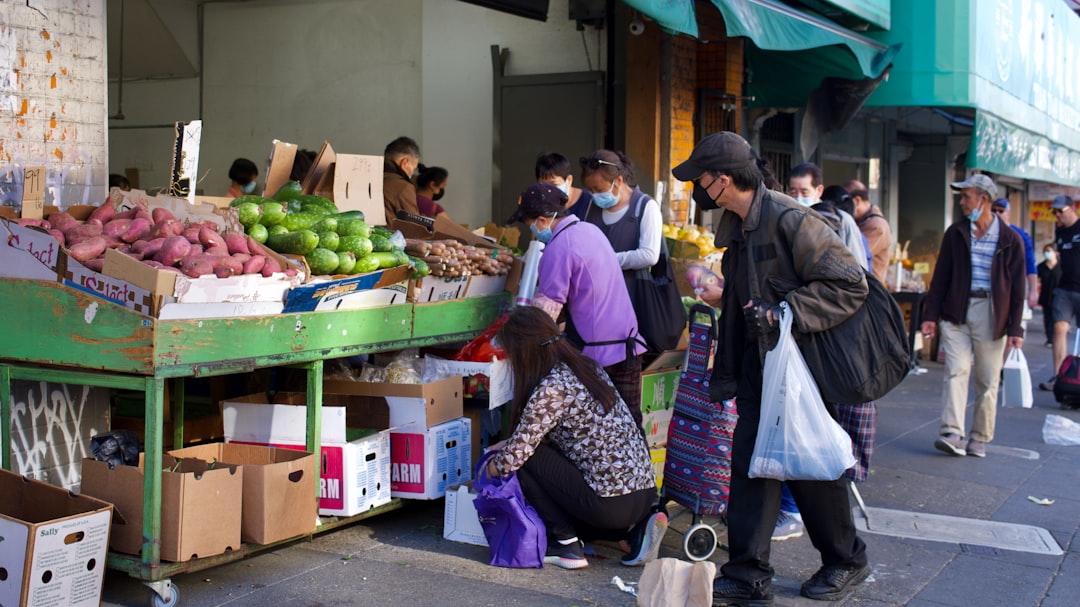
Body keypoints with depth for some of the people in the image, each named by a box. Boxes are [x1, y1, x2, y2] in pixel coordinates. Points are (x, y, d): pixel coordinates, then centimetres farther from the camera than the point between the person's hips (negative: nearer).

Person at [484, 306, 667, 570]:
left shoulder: (550, 390, -17)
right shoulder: (586, 365, 10)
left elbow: (516, 454, -10)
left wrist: (492, 467, 11)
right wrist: (504, 447, 27)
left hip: (613, 505, -9)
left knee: (528, 459, -1)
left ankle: (565, 545, 4)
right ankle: (636, 528, 13)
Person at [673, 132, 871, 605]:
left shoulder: (791, 220, -20)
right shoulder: (736, 226, 9)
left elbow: (850, 284, -23)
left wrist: (784, 313, -27)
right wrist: (728, 299, 21)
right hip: (758, 360, 8)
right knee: (749, 460, 2)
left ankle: (845, 562, 25)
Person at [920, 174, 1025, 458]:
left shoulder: (1010, 240, 2)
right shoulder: (955, 233, 8)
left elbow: (1017, 288, 3)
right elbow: (941, 276, 8)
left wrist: (1015, 328, -2)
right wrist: (931, 314, 1)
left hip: (990, 314, -1)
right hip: (956, 312, 1)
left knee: (988, 380, 4)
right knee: (956, 371, -10)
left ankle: (979, 439, 13)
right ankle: (952, 434, -15)